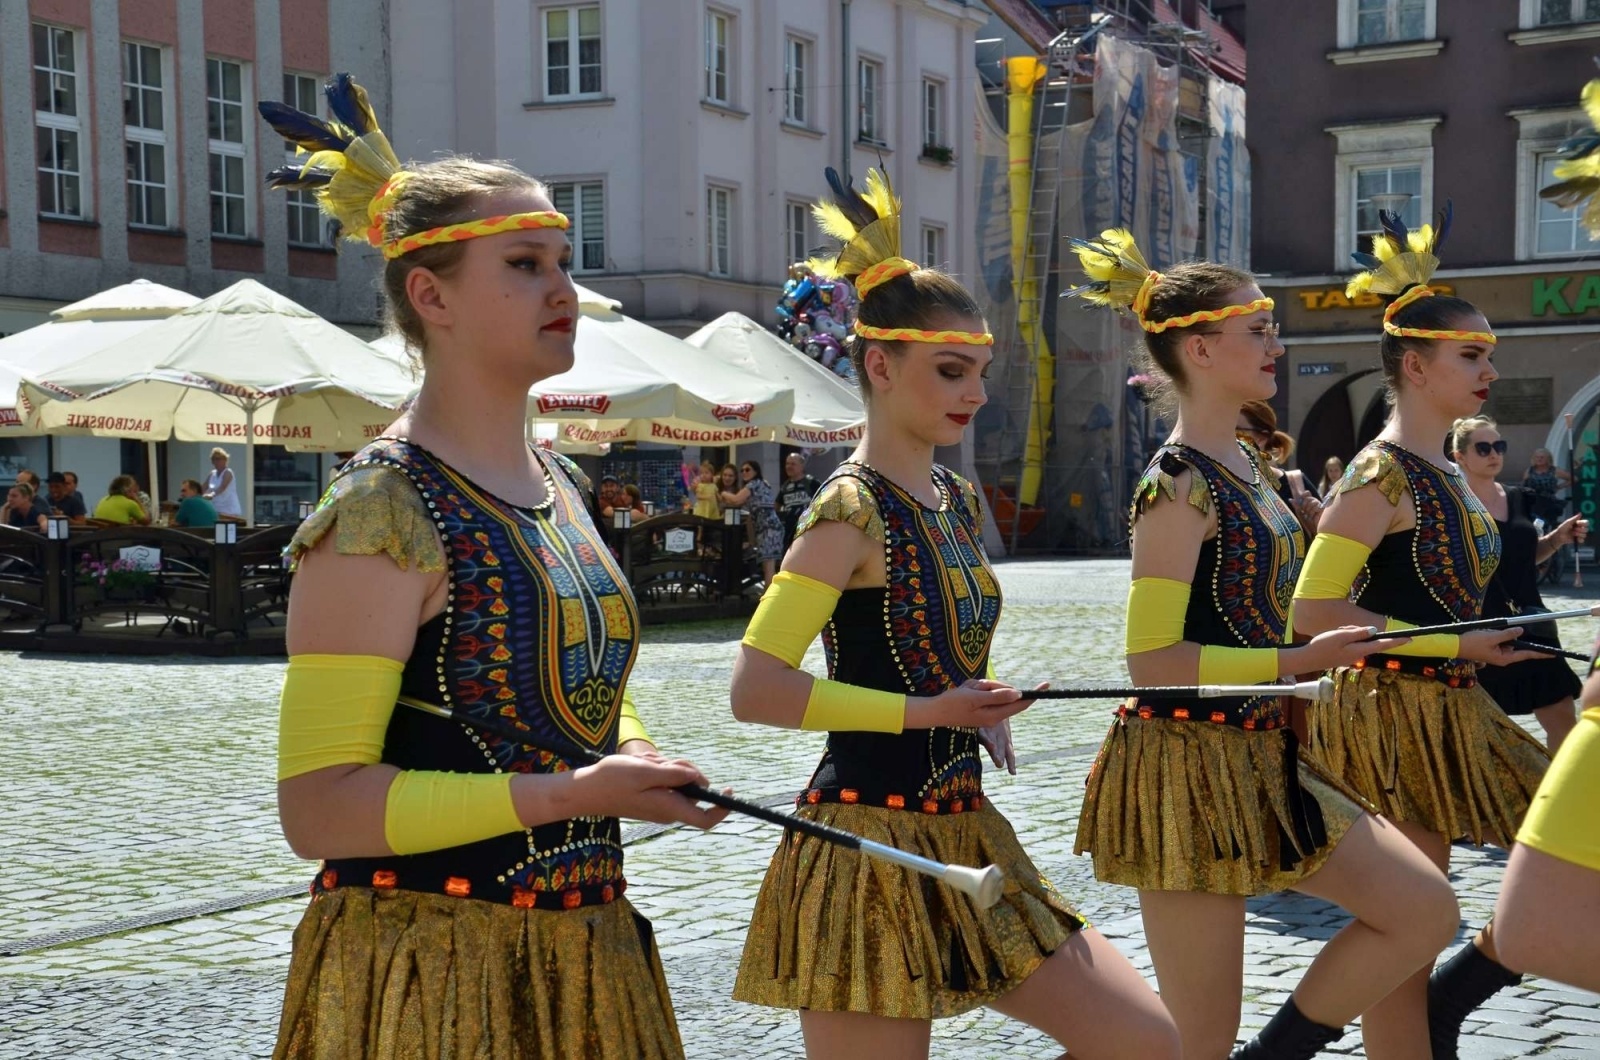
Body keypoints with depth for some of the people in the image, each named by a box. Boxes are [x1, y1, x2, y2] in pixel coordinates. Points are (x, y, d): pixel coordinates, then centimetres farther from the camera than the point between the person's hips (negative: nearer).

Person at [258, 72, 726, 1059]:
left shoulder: (565, 487, 8)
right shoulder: (380, 514, -17)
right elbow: (319, 806, -20)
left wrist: (636, 759, 0)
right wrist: (565, 793, -25)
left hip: (584, 953, 8)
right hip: (424, 975, -7)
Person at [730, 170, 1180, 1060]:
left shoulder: (958, 500, 10)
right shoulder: (851, 509, -14)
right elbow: (756, 689, -23)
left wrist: (984, 708, 3)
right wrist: (924, 710, -18)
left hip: (965, 835, 8)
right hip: (871, 849, -8)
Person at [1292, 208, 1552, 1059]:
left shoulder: (1445, 475, 13)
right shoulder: (1380, 473, -15)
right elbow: (1313, 614, -21)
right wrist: (1457, 646, -20)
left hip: (1454, 711, 9)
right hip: (1393, 712, -9)